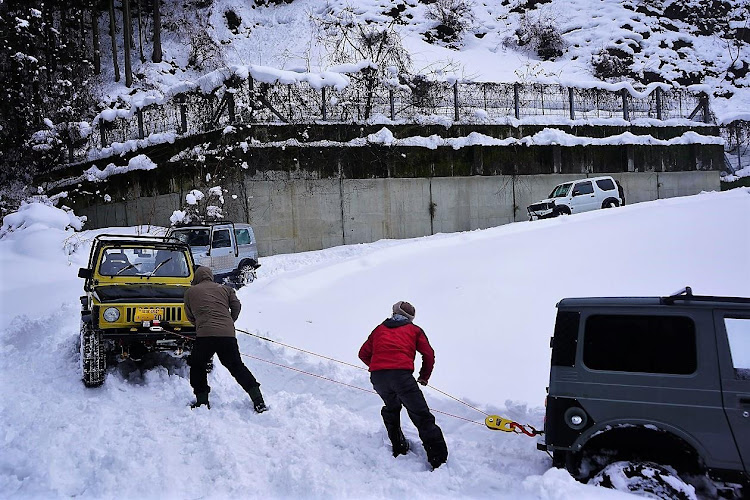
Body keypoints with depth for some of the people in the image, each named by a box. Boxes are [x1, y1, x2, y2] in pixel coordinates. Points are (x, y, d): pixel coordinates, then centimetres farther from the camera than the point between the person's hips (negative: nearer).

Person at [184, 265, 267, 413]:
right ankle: (258, 400, 7)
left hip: (204, 334, -3)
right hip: (228, 334, 3)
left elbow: (190, 316, 20)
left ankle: (202, 401, 15)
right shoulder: (224, 289, 19)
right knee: (237, 366, 12)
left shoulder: (190, 292, 14)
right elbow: (236, 306, 13)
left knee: (197, 367, 18)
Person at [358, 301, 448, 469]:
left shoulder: (379, 329, 28)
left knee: (391, 408, 30)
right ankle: (438, 458, -7)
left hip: (377, 377, 3)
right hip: (401, 375, -3)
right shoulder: (414, 330, 22)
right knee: (421, 416, -1)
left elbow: (364, 354, 26)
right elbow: (429, 355, 14)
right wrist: (424, 377, 27)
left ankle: (398, 446, 28)